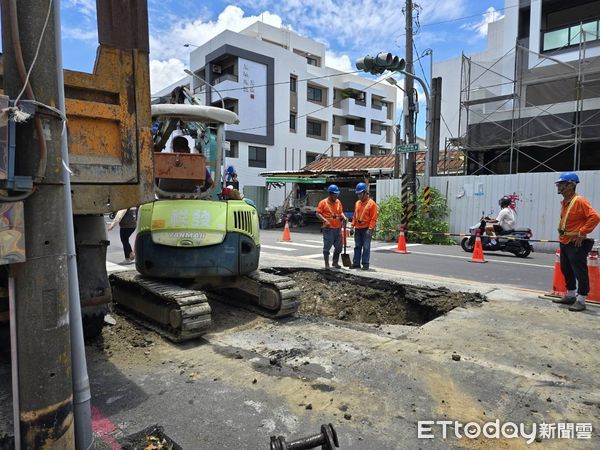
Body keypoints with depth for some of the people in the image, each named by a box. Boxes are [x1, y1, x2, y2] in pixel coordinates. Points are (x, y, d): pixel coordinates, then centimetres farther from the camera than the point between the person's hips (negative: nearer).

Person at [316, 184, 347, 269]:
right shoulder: (323, 202, -5)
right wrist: (325, 220, -20)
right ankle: (327, 264, 10)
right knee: (327, 247, 0)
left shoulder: (338, 202, 13)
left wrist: (344, 217, -1)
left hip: (338, 228, 6)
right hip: (328, 228, -6)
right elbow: (318, 213, -7)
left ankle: (335, 262, 26)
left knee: (338, 247, 11)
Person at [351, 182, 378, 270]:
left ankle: (365, 264, 4)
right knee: (357, 246, 10)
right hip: (358, 229, 6)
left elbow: (373, 218, -11)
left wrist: (370, 229, -17)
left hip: (366, 229, -6)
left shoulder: (371, 203, -8)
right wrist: (353, 225, 11)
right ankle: (356, 263, 17)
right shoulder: (357, 203, 13)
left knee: (366, 247, -2)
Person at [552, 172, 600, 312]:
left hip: (576, 244, -9)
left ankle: (580, 300, 4)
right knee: (566, 270, 17)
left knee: (580, 272, -3)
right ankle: (570, 296, 31)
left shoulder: (579, 201, -15)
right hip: (564, 243, 10)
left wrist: (581, 233, -20)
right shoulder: (564, 202, 12)